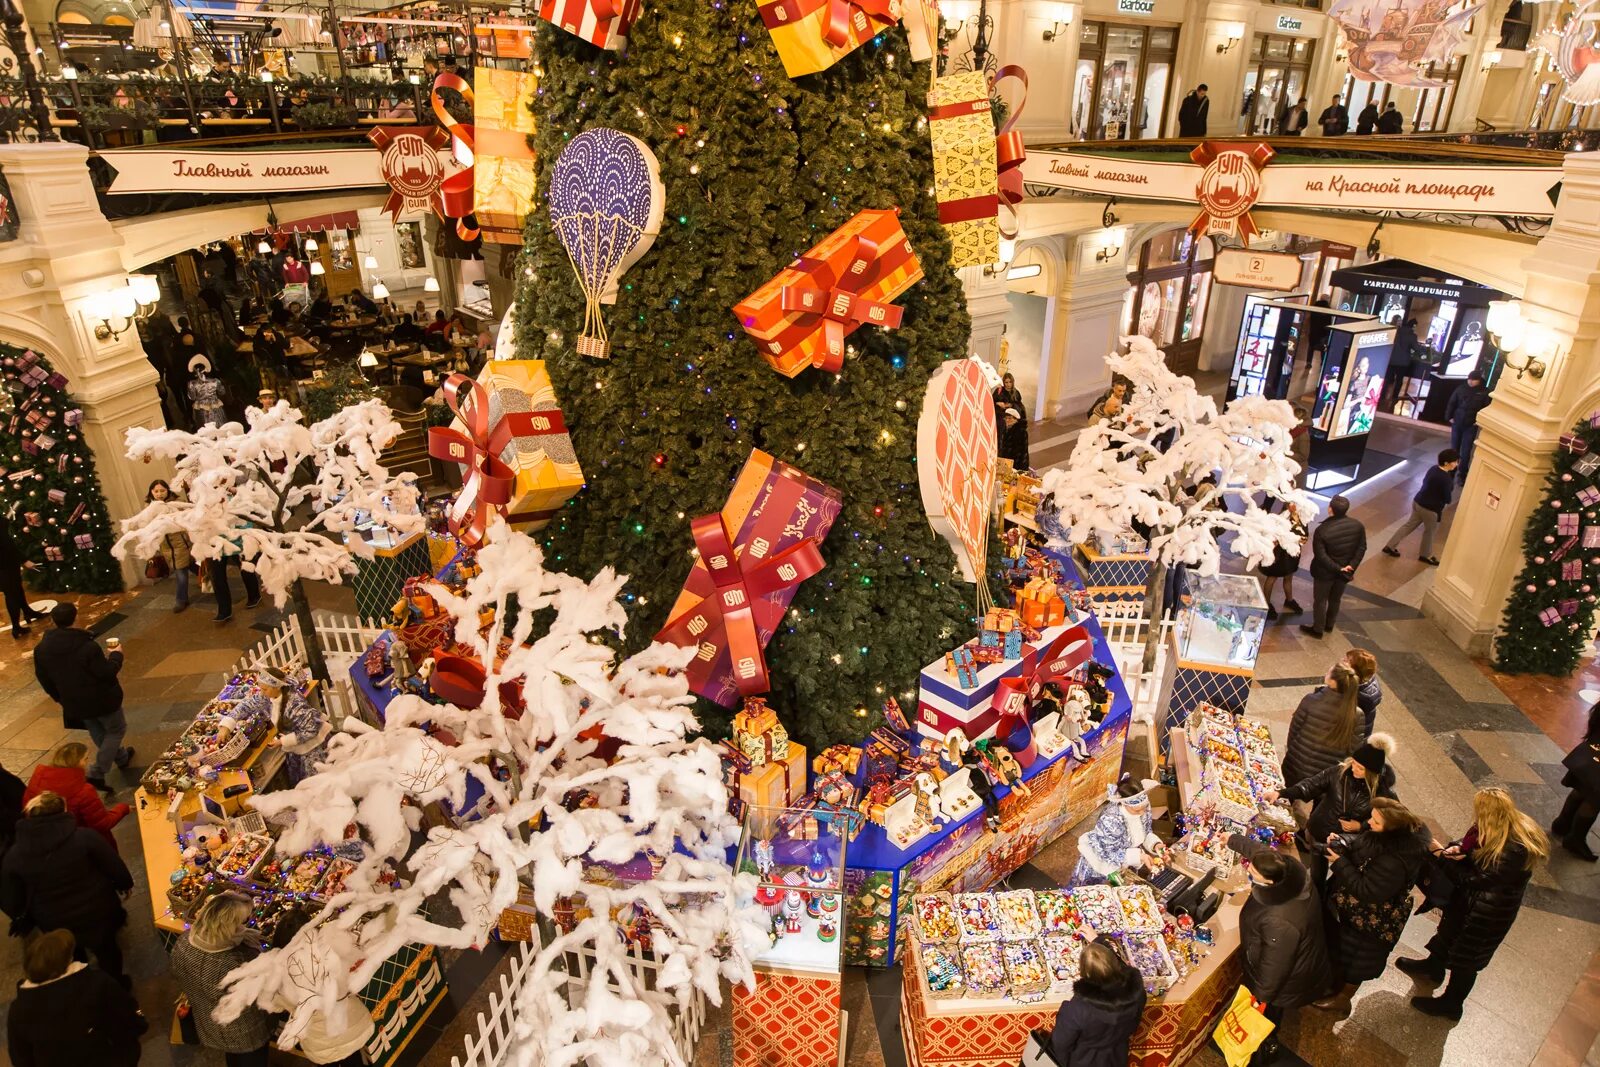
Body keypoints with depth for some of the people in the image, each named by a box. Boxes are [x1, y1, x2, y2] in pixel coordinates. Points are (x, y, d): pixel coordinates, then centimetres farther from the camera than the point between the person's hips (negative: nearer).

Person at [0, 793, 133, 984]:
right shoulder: (84, 837, -25)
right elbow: (115, 867, -16)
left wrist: (23, 919, 16)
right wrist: (125, 884, 5)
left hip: (55, 924, 2)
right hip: (97, 912, -2)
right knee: (107, 949, 24)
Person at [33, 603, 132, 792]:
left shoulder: (42, 649, -7)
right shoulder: (87, 646, -29)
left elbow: (44, 680, 5)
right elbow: (107, 672, -23)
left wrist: (61, 698, 20)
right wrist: (116, 655, -4)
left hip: (74, 704, 6)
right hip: (101, 699, -6)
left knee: (98, 733, 26)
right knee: (117, 730, 14)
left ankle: (121, 756, 45)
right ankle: (97, 773, 6)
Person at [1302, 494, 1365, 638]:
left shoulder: (1322, 529, -28)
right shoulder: (1357, 525, -13)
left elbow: (1320, 555, -26)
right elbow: (1361, 548, -7)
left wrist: (1337, 568, -18)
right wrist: (1352, 565, -10)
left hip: (1325, 572, -5)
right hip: (1345, 571, 5)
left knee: (1320, 600, 15)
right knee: (1335, 599, 25)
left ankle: (1318, 629, 29)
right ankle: (1329, 625, 44)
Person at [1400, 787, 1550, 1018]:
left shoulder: (1514, 850, -38)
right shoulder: (1498, 829, -15)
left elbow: (1481, 879, -31)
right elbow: (1470, 841, 1)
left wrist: (1445, 860, -25)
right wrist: (1456, 848, -21)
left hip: (1489, 913, -7)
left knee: (1466, 960, 15)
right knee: (1450, 929, 31)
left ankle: (1450, 1004, 38)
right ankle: (1433, 966, 58)